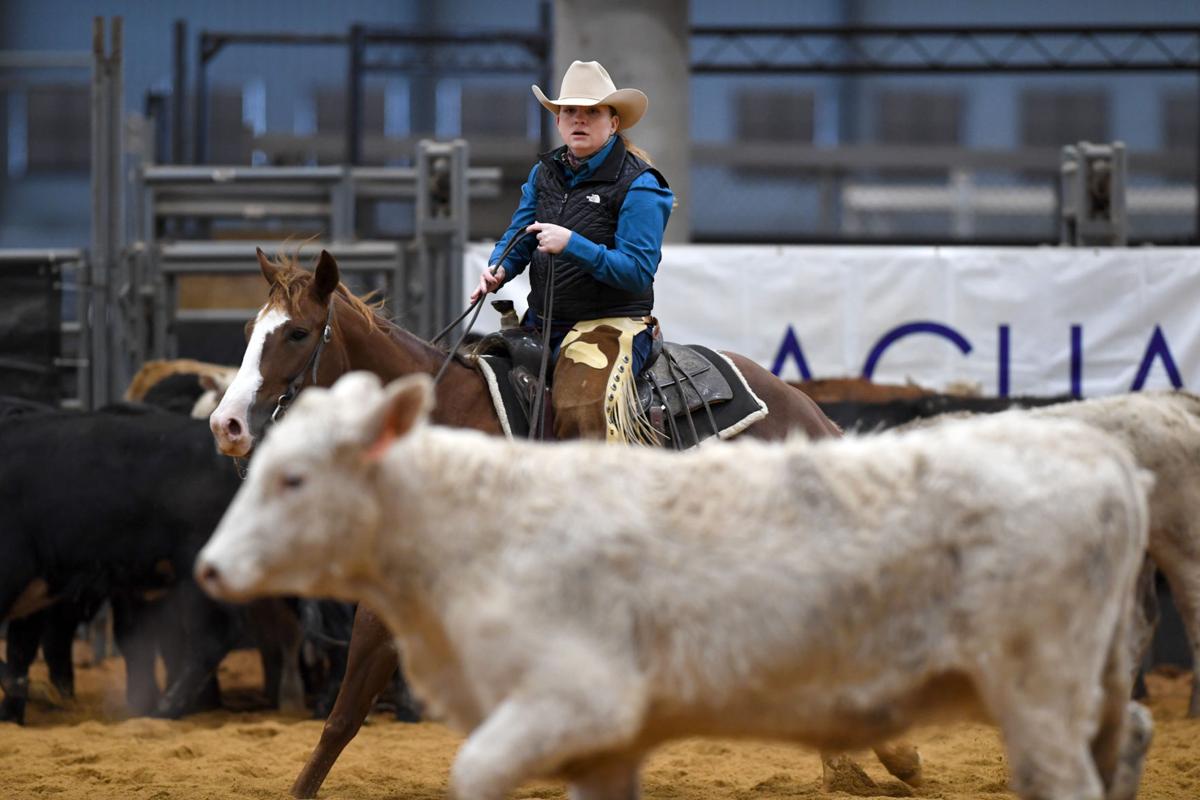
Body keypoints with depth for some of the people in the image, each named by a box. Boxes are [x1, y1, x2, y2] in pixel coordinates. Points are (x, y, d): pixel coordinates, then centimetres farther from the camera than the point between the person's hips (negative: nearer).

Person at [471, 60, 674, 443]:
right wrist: (498, 270, -5)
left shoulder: (638, 184, -8)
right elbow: (518, 237, 19)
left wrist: (572, 245, -25)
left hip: (611, 323, -7)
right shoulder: (545, 172, 12)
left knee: (581, 409, -32)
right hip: (540, 323, 7)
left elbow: (638, 272, -14)